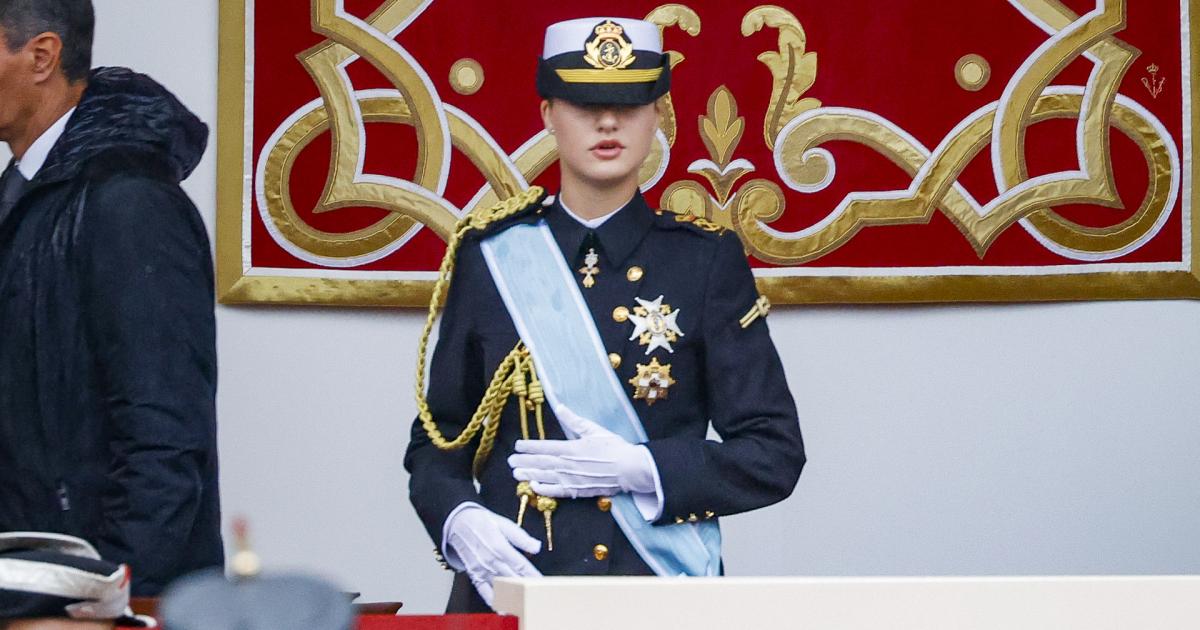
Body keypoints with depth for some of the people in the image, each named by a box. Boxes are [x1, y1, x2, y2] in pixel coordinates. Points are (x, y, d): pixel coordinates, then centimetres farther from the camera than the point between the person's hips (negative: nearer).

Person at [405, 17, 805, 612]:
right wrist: (458, 521, -12)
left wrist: (636, 469, -15)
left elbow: (775, 454, -2)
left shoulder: (708, 260, -1)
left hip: (664, 586, -1)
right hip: (510, 584, 1)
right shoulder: (488, 255, 2)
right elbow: (436, 439, 8)